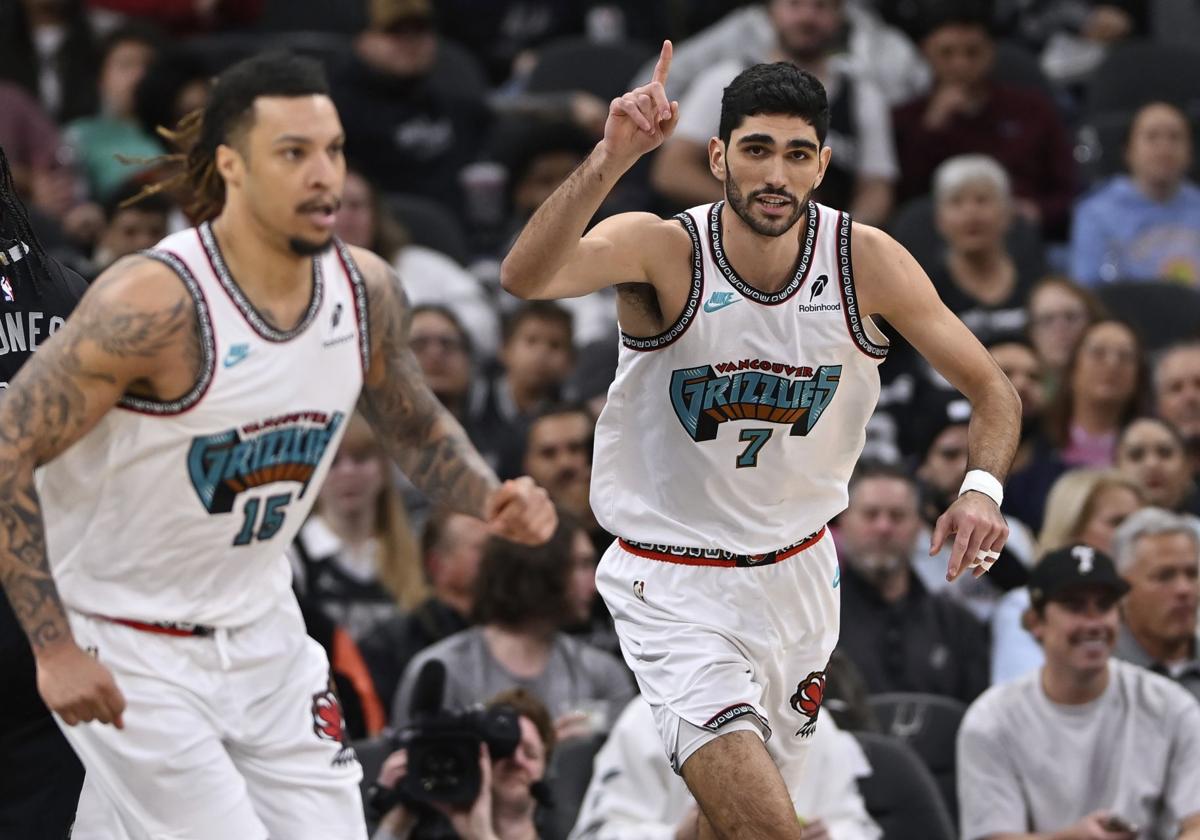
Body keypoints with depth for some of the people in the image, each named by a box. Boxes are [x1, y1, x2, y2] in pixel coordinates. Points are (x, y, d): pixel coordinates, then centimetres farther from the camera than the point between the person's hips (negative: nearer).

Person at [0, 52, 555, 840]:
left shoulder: (366, 290, -5)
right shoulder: (156, 303, -25)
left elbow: (415, 426, 15)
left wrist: (491, 497, -6)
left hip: (264, 633, 6)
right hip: (127, 652, -6)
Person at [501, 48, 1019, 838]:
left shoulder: (867, 262, -9)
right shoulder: (660, 249, -19)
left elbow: (993, 391, -1)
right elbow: (526, 277, -38)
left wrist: (982, 488, -22)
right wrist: (610, 162, -52)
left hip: (799, 577, 5)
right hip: (676, 587, -5)